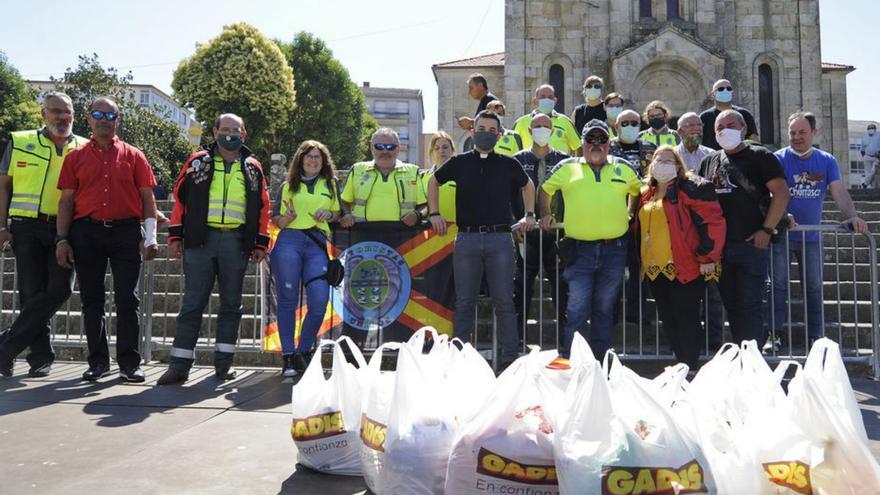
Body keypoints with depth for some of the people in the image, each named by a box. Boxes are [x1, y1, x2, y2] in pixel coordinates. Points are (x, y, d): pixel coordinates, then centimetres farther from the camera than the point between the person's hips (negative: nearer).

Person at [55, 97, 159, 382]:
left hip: (126, 232, -1)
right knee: (91, 299, 6)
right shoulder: (76, 157, 11)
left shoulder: (133, 156, 8)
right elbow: (66, 200, 9)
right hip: (86, 233, 2)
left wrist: (150, 237, -3)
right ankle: (98, 361, 17)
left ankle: (129, 363, 6)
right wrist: (61, 239, 1)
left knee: (127, 299, -1)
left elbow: (147, 198, 5)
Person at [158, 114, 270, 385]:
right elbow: (180, 198, 7)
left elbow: (262, 207, 12)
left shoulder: (253, 168, 12)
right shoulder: (198, 161, 9)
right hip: (200, 239, -1)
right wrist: (175, 236, 0)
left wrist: (261, 243, 6)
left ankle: (223, 363, 16)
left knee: (231, 304, 6)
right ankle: (180, 365, 4)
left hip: (237, 243, 2)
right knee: (192, 303, 0)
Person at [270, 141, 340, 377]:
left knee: (319, 302, -11)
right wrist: (287, 218, -6)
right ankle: (288, 356, 2)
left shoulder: (330, 185, 21)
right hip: (289, 241, 0)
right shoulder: (288, 186, 18)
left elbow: (339, 213, 24)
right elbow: (275, 218, 16)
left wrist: (329, 215, 2)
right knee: (288, 300, -4)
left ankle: (303, 352, 7)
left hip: (317, 245, 1)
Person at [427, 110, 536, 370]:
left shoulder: (508, 164, 8)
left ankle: (509, 358, 8)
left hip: (500, 239, 0)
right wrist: (434, 214, 14)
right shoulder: (459, 163, 8)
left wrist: (529, 215, 19)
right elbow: (433, 182, 23)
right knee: (464, 302, 5)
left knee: (504, 302, 0)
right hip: (467, 239, 0)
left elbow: (527, 185, 27)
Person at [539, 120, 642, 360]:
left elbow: (639, 192, 28)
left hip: (614, 250, 2)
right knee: (577, 309, -6)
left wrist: (628, 216, 20)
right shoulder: (567, 168, 8)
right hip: (580, 250, -2)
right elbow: (544, 189, 19)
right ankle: (567, 359, 2)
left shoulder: (623, 169, 13)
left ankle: (600, 361, 22)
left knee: (605, 308, 11)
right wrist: (546, 215, 13)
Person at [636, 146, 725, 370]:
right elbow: (639, 229, 27)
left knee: (686, 319, -5)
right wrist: (641, 260, 23)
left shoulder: (691, 188, -4)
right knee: (668, 320, 11)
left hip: (685, 268, -7)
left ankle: (691, 368, 5)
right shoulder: (646, 195, 18)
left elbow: (713, 222, -11)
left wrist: (707, 257, -14)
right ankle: (680, 365, 22)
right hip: (656, 270, 7)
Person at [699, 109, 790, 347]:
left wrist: (767, 230, -12)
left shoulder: (760, 156, 0)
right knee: (731, 305, 11)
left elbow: (781, 193, -7)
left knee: (749, 305, -7)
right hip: (719, 245, 5)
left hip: (751, 244, -5)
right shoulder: (709, 162, 15)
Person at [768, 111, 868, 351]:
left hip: (812, 237, 3)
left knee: (814, 288, 9)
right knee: (778, 286, -1)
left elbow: (839, 191, -5)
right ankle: (775, 334, 6)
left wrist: (852, 216, -23)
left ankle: (816, 336, 19)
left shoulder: (827, 161, 4)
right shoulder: (779, 159, -6)